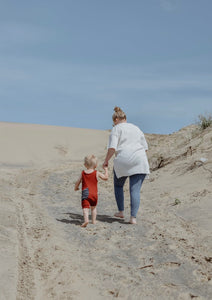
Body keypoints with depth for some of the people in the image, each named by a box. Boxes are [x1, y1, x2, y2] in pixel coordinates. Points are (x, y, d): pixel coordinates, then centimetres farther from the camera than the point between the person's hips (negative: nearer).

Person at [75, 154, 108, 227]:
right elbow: (106, 177, 8)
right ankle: (94, 220, 24)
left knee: (85, 207, -8)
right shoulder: (97, 173, 0)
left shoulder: (83, 173, 3)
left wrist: (76, 187, 29)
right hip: (94, 194, 1)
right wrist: (106, 169, 23)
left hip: (85, 194, -1)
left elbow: (77, 182, 8)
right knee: (93, 207, 21)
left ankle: (86, 219, -30)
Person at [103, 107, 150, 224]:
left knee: (118, 185, 20)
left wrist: (106, 160, 2)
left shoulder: (116, 129, 5)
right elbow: (145, 147, 19)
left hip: (122, 161, -3)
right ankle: (133, 217, -6)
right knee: (135, 190, 1)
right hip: (139, 161, 4)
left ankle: (121, 211, 21)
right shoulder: (136, 128, 22)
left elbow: (112, 148, -9)